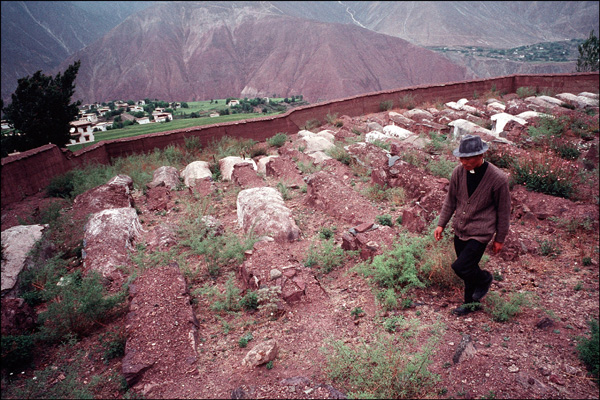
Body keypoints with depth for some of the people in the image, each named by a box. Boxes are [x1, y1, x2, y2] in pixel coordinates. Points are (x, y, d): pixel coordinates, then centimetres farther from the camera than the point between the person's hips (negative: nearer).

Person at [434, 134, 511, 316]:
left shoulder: (498, 178, -18)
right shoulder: (459, 172, -6)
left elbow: (503, 211, -7)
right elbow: (451, 200, 8)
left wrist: (500, 239, 0)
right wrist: (441, 224, 7)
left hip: (480, 233, -5)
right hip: (460, 230, 5)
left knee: (461, 267, -13)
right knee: (468, 268, 17)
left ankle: (484, 279, 22)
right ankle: (471, 303, 40)